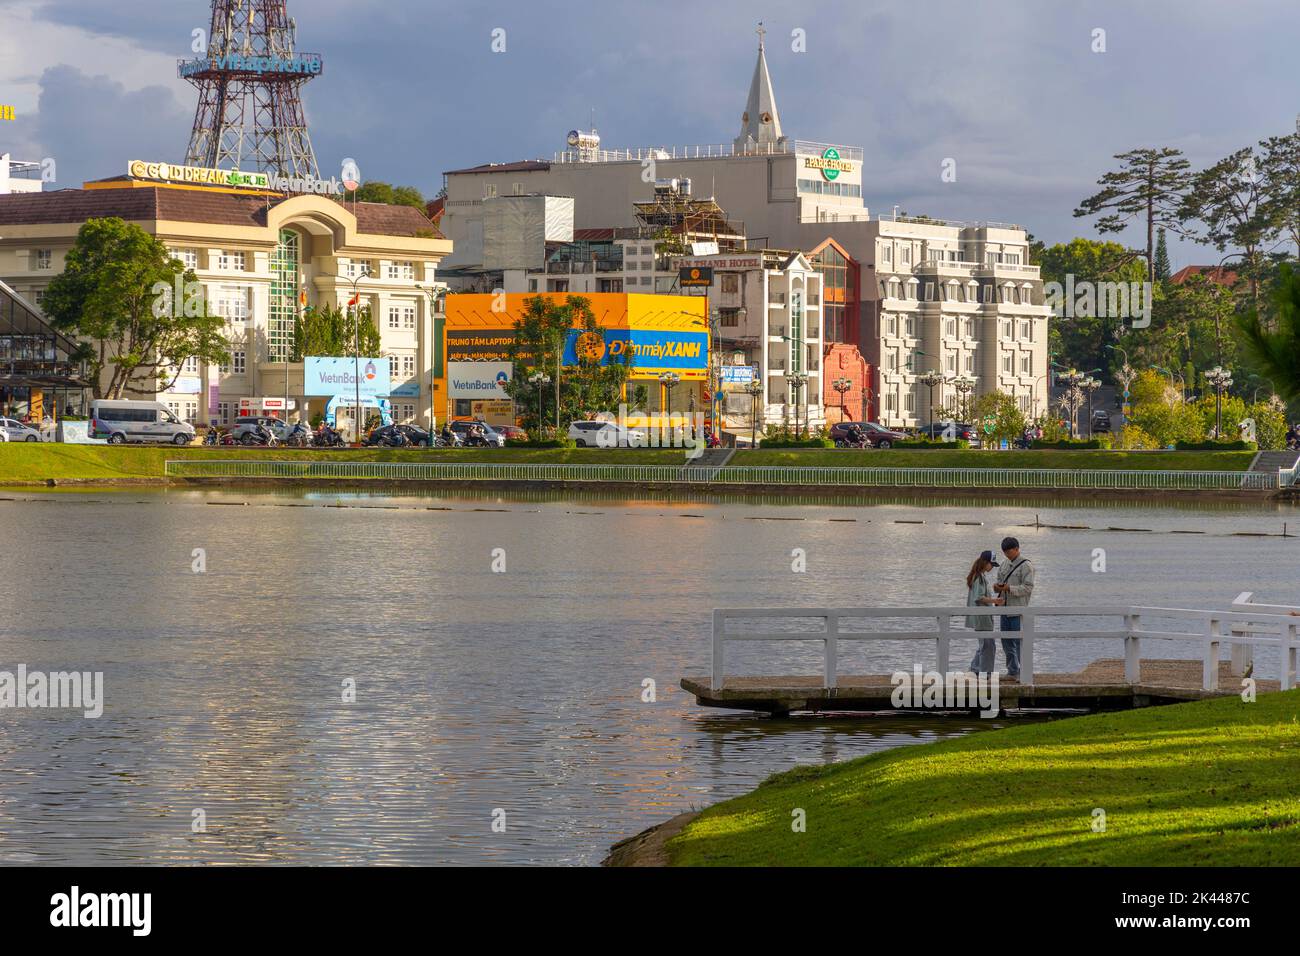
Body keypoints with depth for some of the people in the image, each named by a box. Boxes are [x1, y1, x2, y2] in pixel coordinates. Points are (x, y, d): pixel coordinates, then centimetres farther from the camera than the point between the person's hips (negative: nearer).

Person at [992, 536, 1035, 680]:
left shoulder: (1025, 565, -8)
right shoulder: (1005, 565, 15)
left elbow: (1028, 588, -14)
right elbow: (1000, 580, 24)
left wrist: (1009, 588, -23)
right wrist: (997, 587, 0)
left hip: (1018, 610, -8)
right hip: (1004, 609, 8)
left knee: (1019, 642, -6)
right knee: (1006, 641, 11)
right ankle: (1012, 671, 20)